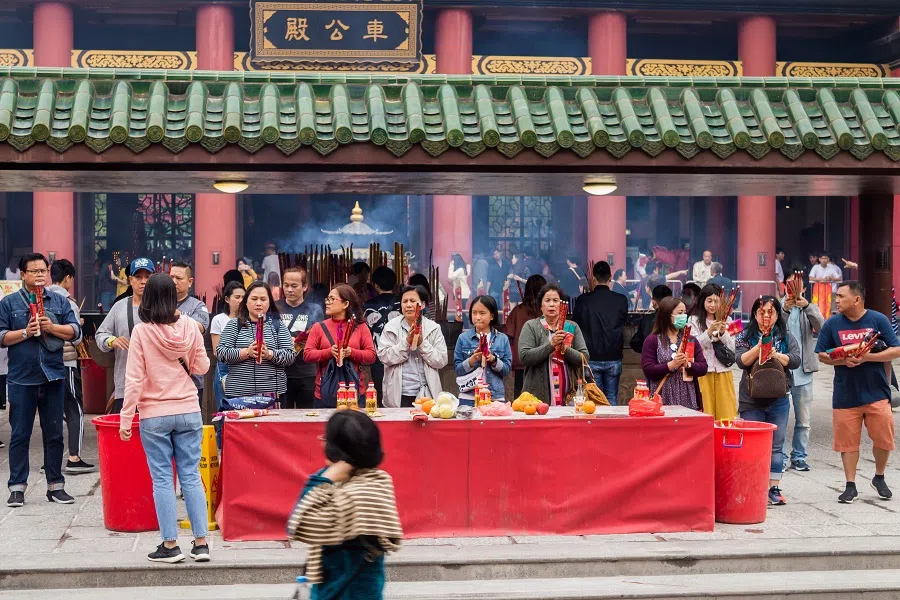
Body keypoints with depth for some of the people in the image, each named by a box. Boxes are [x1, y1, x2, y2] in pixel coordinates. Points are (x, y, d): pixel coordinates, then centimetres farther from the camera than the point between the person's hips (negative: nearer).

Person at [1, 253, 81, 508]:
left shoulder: (59, 302, 10)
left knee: (54, 434, 7)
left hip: (54, 376, 2)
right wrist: (25, 332, -14)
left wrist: (52, 327, -12)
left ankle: (55, 486, 14)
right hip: (21, 379, -2)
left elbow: (75, 332, 4)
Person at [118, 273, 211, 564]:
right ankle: (201, 543, 9)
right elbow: (202, 367, 7)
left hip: (154, 416, -3)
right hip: (188, 411, 3)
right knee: (191, 476, 8)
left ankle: (170, 545, 7)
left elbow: (134, 379, -10)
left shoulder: (141, 331, -10)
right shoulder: (190, 326, -2)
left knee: (162, 479, 4)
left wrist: (125, 419, -5)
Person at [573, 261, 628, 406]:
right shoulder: (621, 300, -5)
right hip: (614, 358, 1)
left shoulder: (583, 300, -7)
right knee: (612, 399, 10)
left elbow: (575, 325, 3)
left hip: (591, 359, -1)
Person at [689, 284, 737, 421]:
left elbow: (732, 348, 6)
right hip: (703, 372, -2)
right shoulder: (694, 320, 2)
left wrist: (723, 332, -11)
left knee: (727, 414, 1)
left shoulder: (727, 320, 9)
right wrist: (709, 332, -16)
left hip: (723, 372, 2)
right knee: (706, 413, -1)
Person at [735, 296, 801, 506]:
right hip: (751, 401, -1)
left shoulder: (786, 337, 8)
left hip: (778, 400, 1)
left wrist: (777, 355, -20)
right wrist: (759, 347, -23)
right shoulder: (745, 337, 4)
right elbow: (741, 361, -10)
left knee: (776, 446, 4)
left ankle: (774, 487, 9)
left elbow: (795, 361, -4)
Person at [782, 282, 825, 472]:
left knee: (804, 420, 7)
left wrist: (806, 306, -27)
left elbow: (822, 327, -12)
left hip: (803, 372, 2)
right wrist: (785, 310, -32)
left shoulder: (810, 310, 8)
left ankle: (799, 457, 15)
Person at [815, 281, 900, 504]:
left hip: (876, 392, -1)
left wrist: (866, 357, -17)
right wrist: (843, 361, -14)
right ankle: (850, 486, 15)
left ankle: (879, 478, 27)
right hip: (845, 395, 1)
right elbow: (822, 355, 5)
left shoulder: (879, 320, -2)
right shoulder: (832, 324, 2)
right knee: (848, 441, 3)